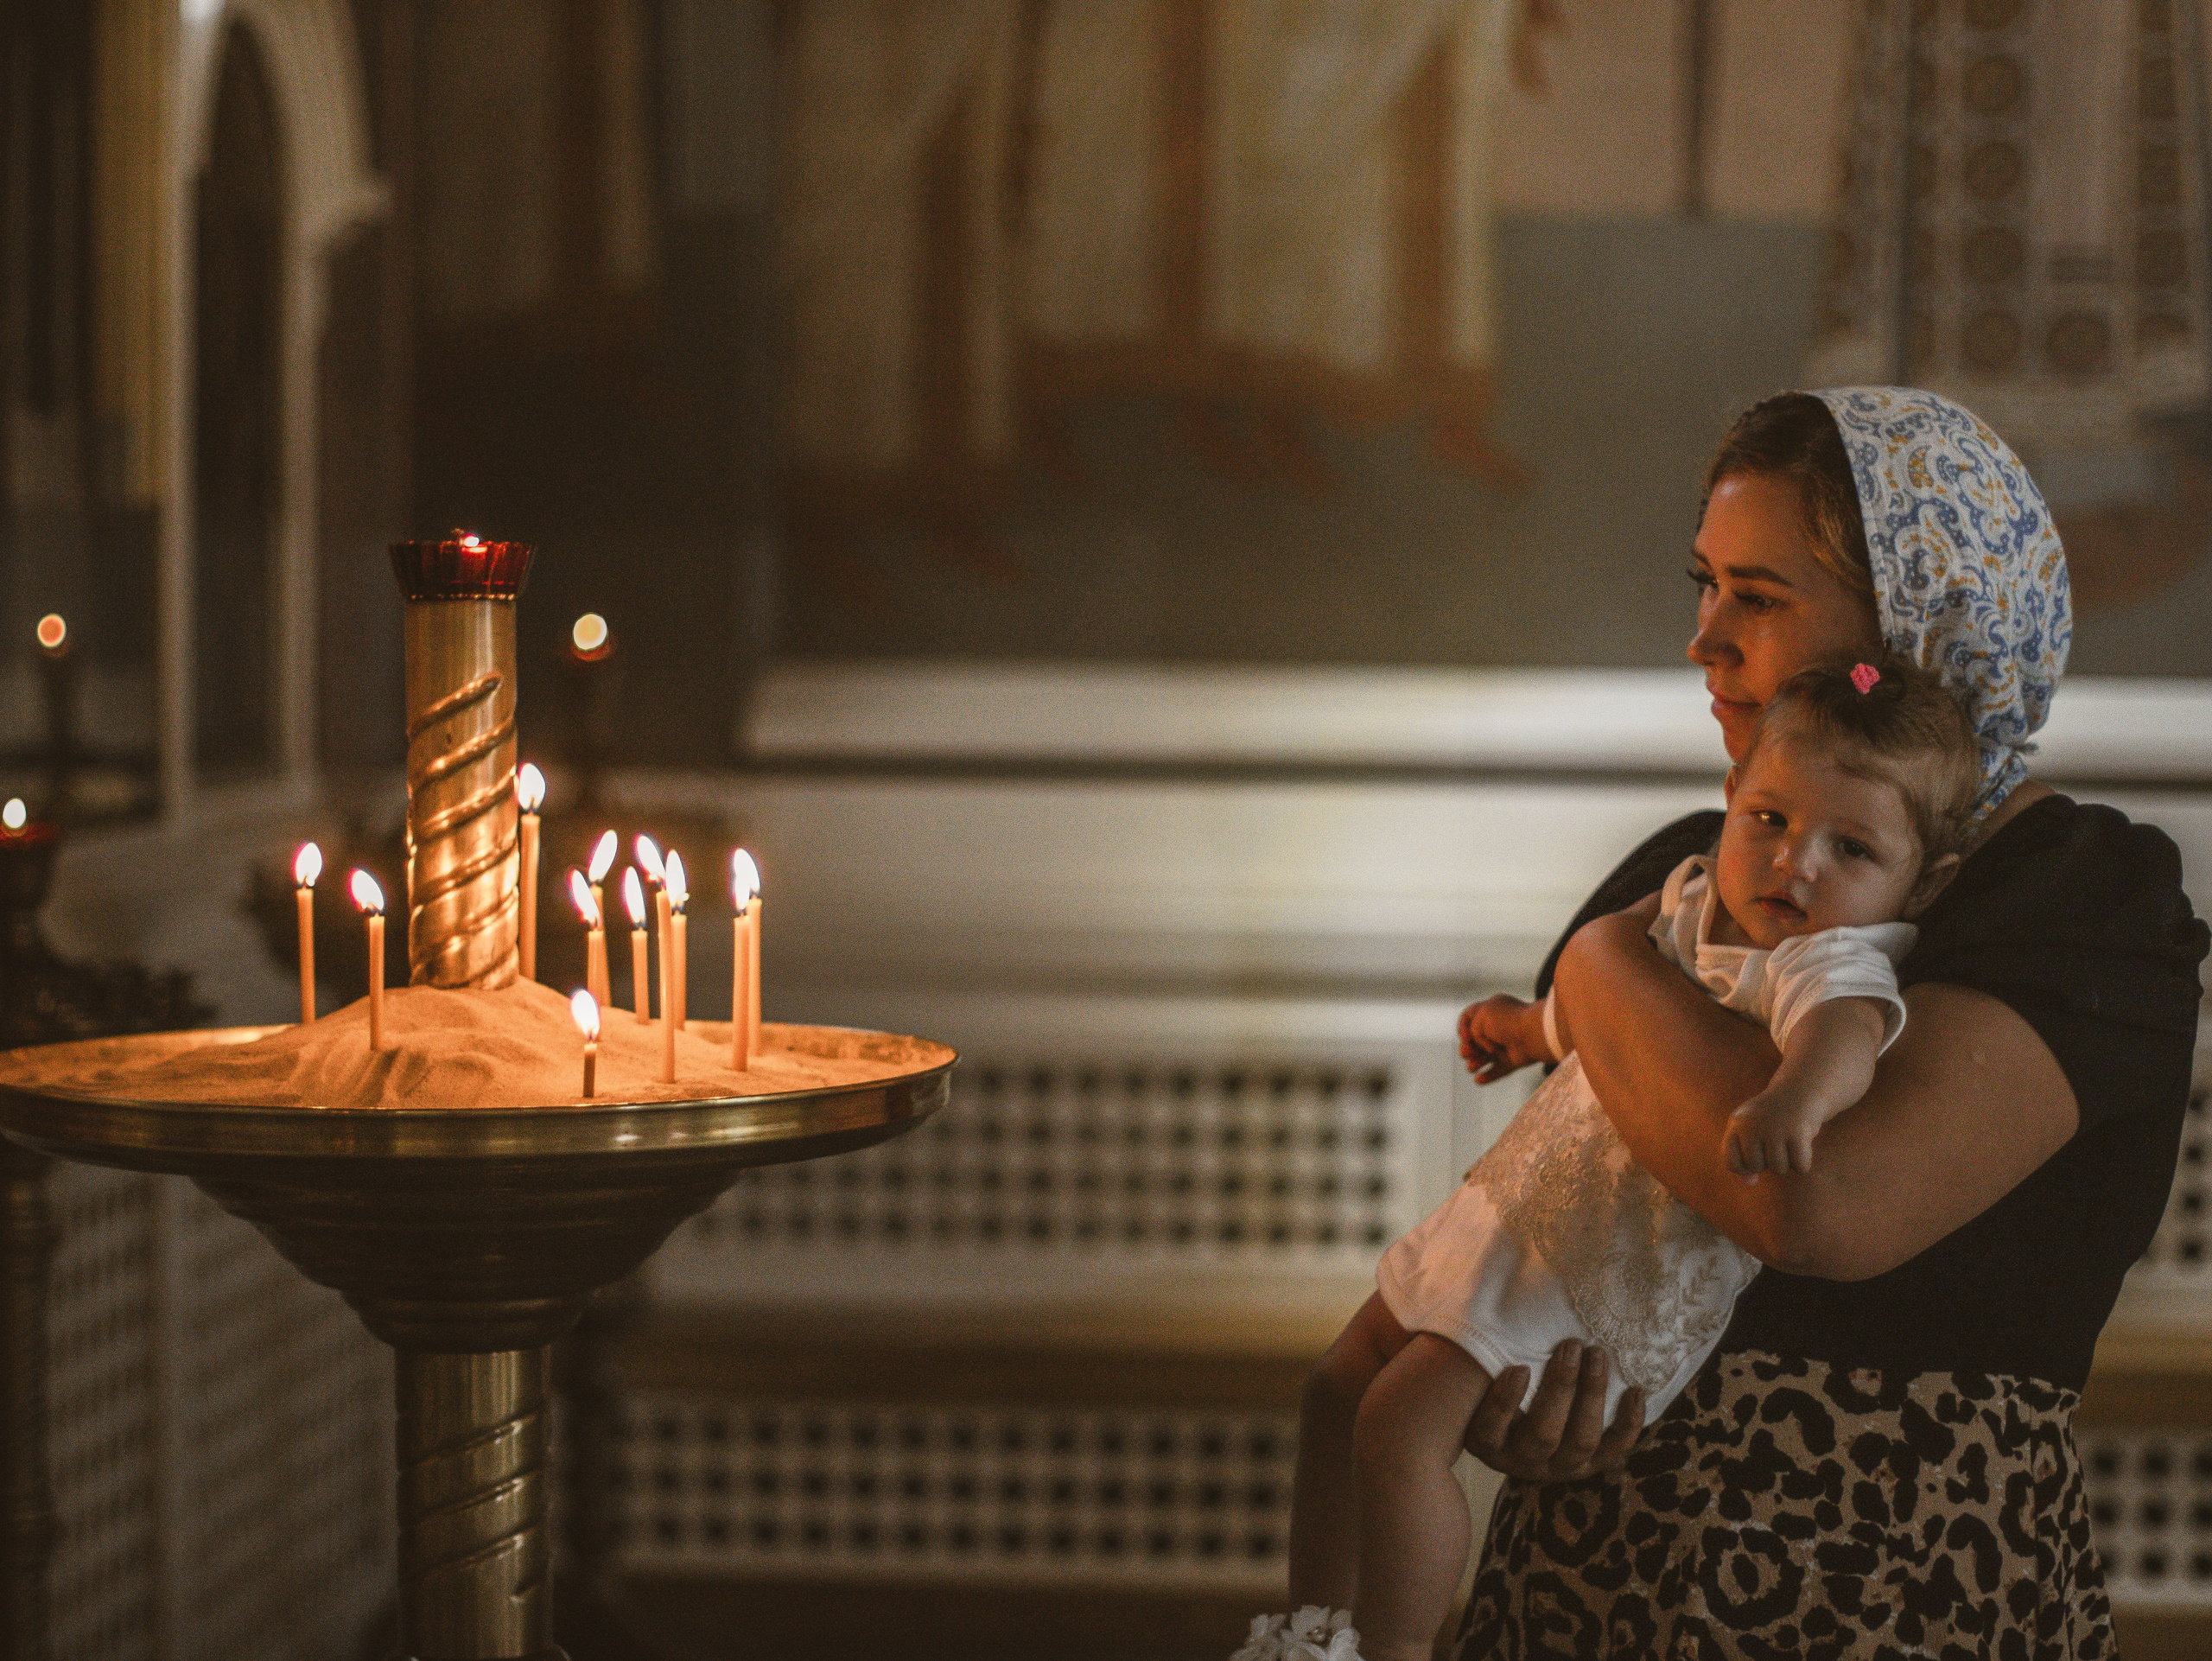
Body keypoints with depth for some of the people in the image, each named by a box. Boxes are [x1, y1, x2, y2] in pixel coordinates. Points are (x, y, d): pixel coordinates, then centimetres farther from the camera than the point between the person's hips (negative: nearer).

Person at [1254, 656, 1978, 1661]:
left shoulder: (1832, 958, -23)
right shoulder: (1698, 902, 3)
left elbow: (1846, 1023, -48)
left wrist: (1797, 1096, -70)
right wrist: (1537, 1026, 45)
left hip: (1614, 1270, -9)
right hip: (1531, 1212, 9)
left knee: (1401, 1424, -18)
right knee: (1341, 1388, 15)